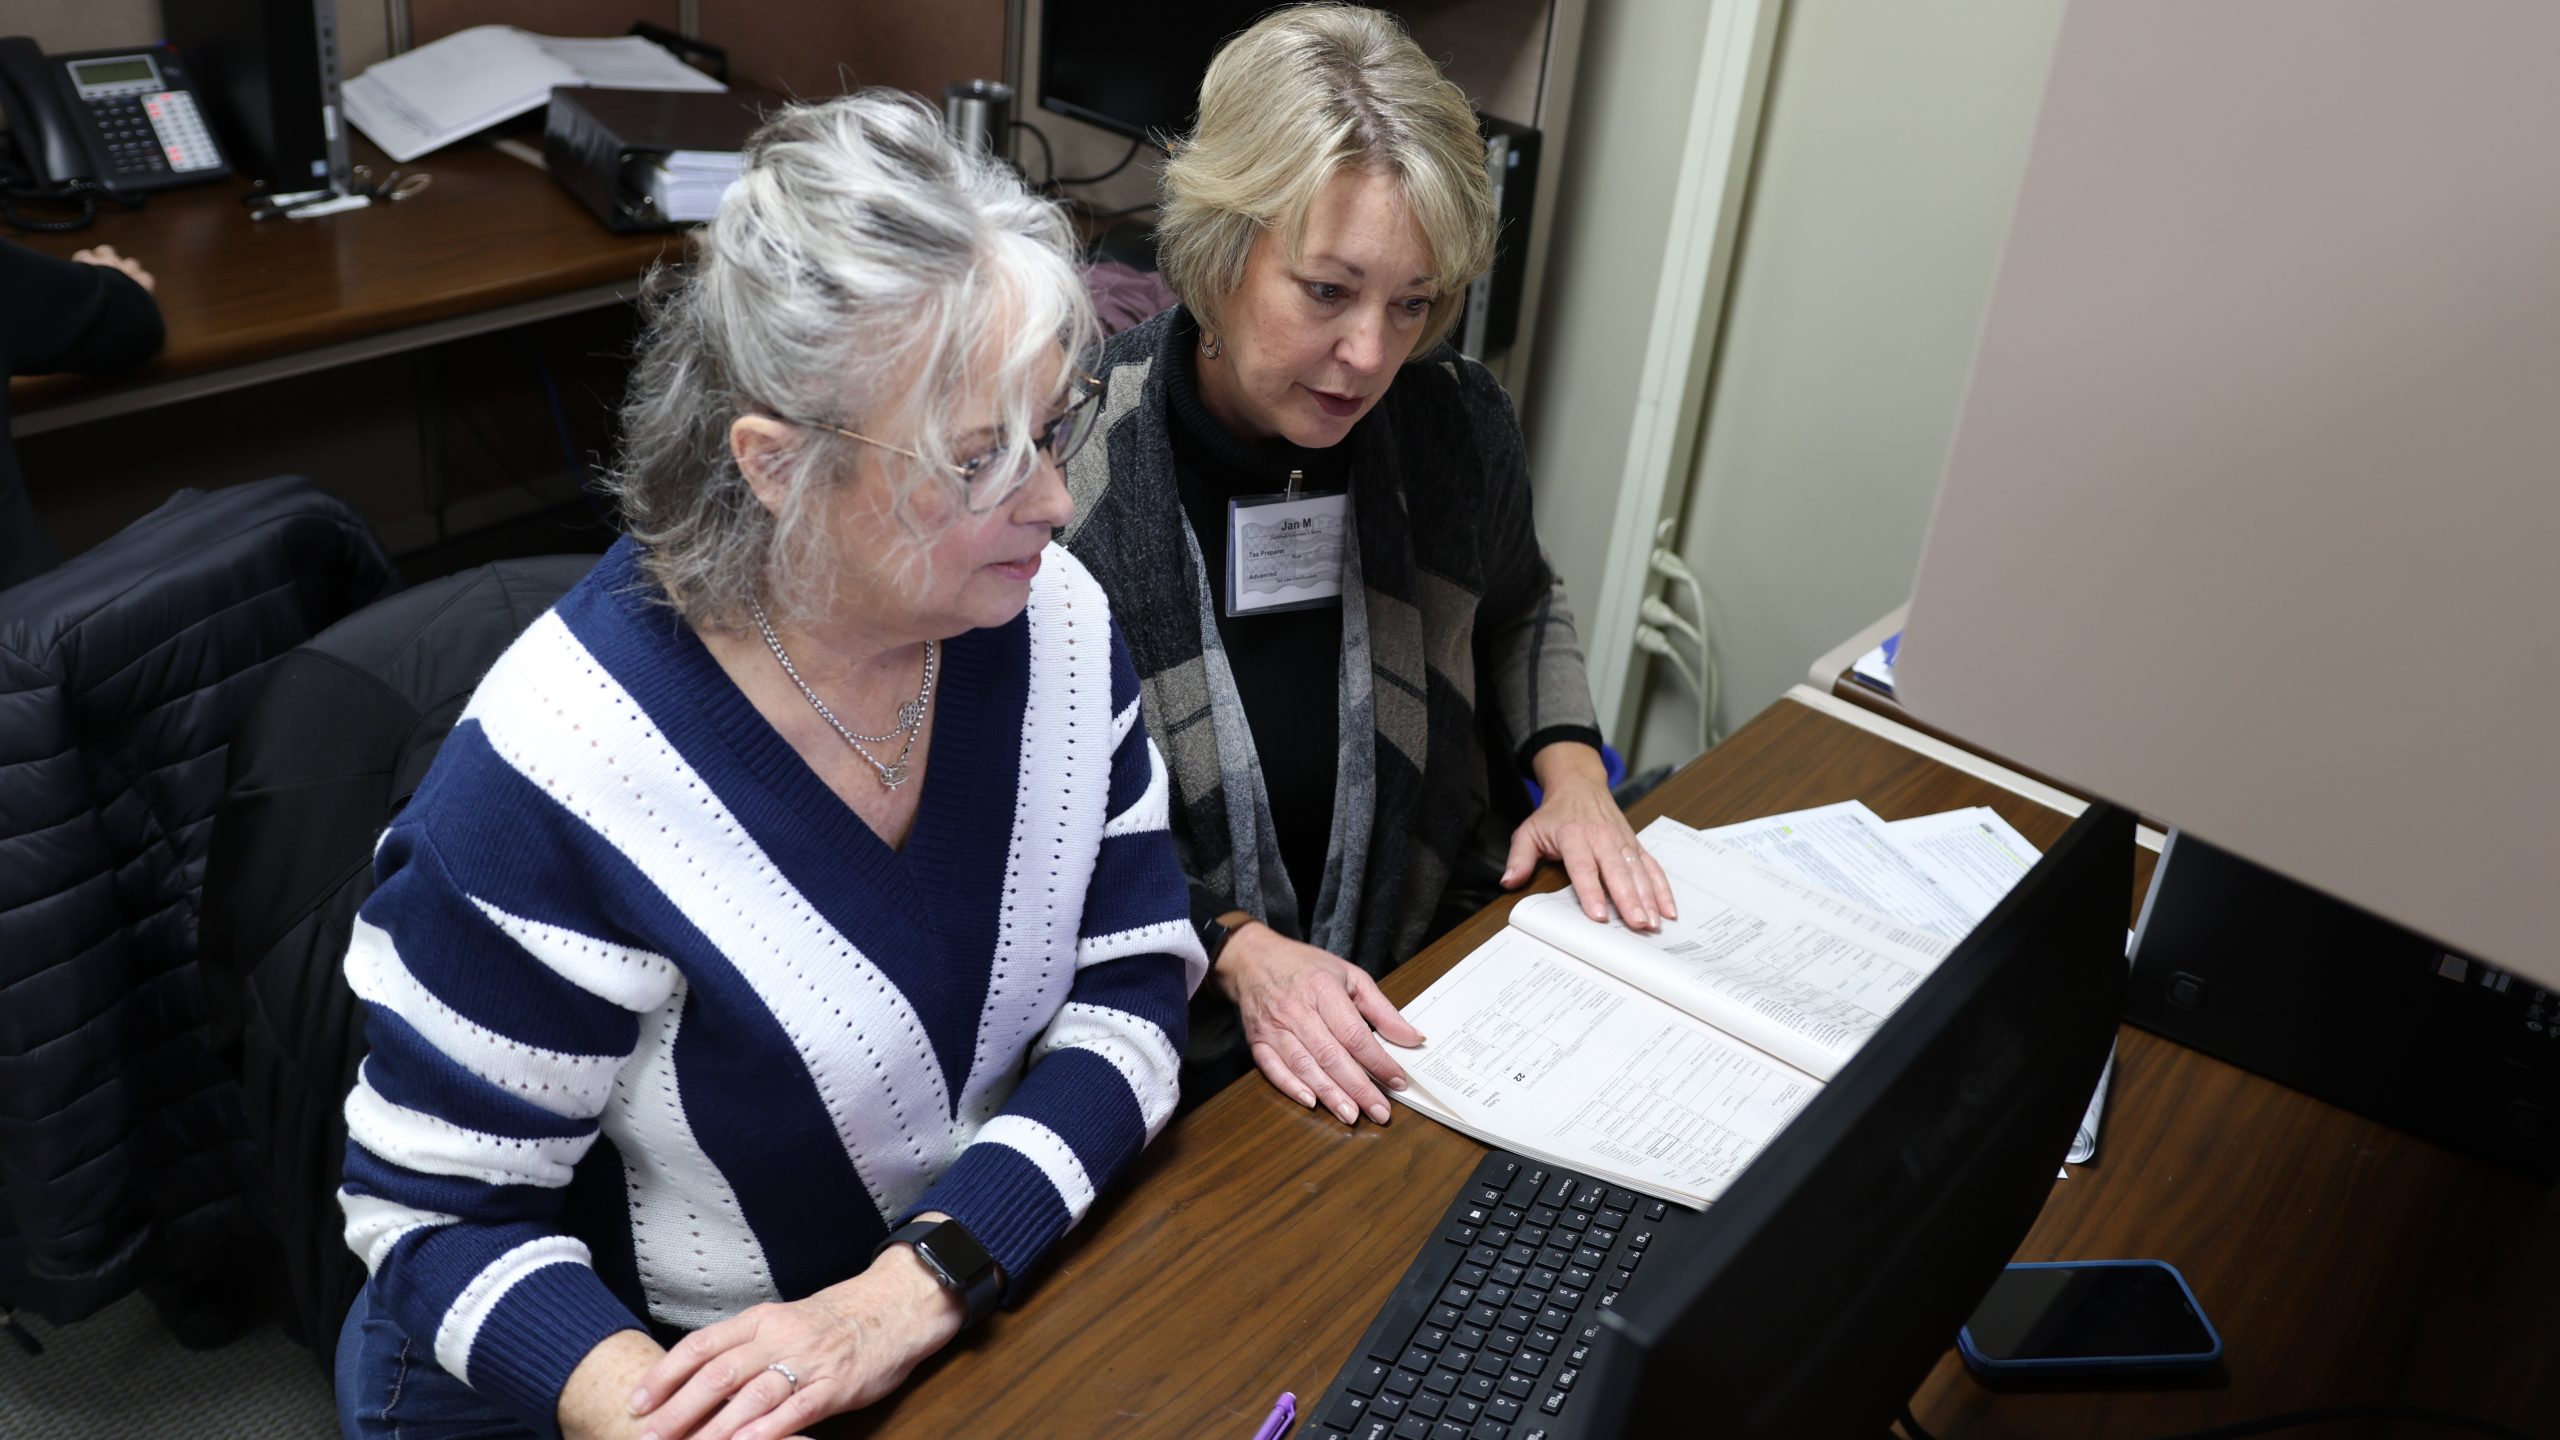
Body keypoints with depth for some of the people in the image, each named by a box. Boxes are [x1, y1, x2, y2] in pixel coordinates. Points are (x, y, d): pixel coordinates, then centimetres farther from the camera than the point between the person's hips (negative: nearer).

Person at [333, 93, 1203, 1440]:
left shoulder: (1052, 619, -9)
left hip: (964, 1322, 4)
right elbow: (434, 1212, -13)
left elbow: (1131, 987, -5)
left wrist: (911, 1288, -19)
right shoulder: (553, 775, -24)